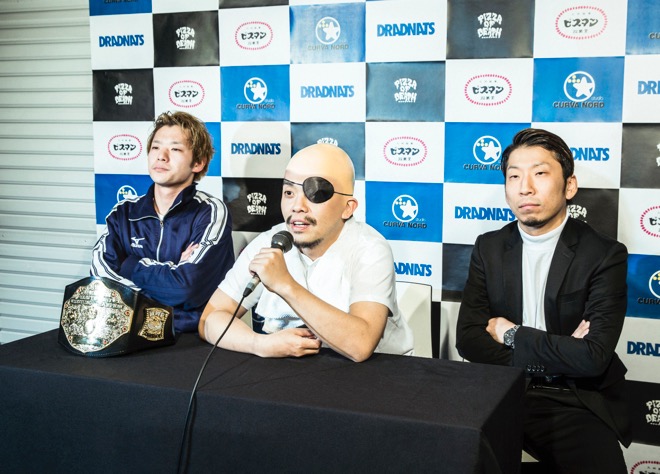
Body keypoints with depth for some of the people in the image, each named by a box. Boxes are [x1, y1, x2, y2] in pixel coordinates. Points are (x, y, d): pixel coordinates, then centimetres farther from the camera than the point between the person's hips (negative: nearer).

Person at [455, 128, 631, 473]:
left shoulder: (605, 255, -5)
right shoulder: (489, 248, 6)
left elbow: (594, 356, -16)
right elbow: (468, 339, -2)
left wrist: (512, 334, -6)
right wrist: (559, 353, -11)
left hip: (577, 403, -2)